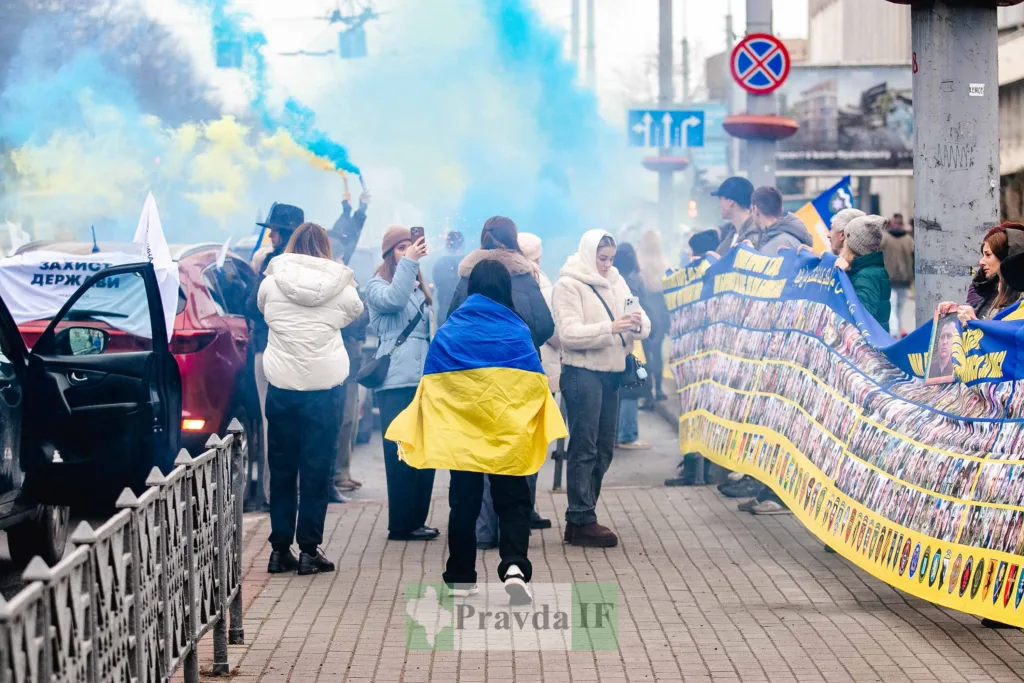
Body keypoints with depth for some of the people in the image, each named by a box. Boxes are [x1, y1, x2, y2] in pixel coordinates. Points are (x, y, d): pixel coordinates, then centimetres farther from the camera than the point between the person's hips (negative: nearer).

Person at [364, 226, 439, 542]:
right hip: (396, 382, -6)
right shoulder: (377, 286, 0)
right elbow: (393, 300, -22)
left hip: (424, 379, 7)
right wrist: (409, 262, -20)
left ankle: (417, 520, 14)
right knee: (401, 453, -6)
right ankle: (402, 524, -2)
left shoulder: (419, 288, 18)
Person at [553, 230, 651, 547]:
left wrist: (638, 324, -16)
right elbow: (569, 333, -17)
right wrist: (610, 329, -26)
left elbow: (643, 325, 8)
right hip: (582, 374, -7)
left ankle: (580, 517, 18)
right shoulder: (568, 285, -6)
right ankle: (582, 522, -5)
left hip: (610, 372, 7)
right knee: (584, 448, -7)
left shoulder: (616, 282, 14)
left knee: (604, 449, 10)